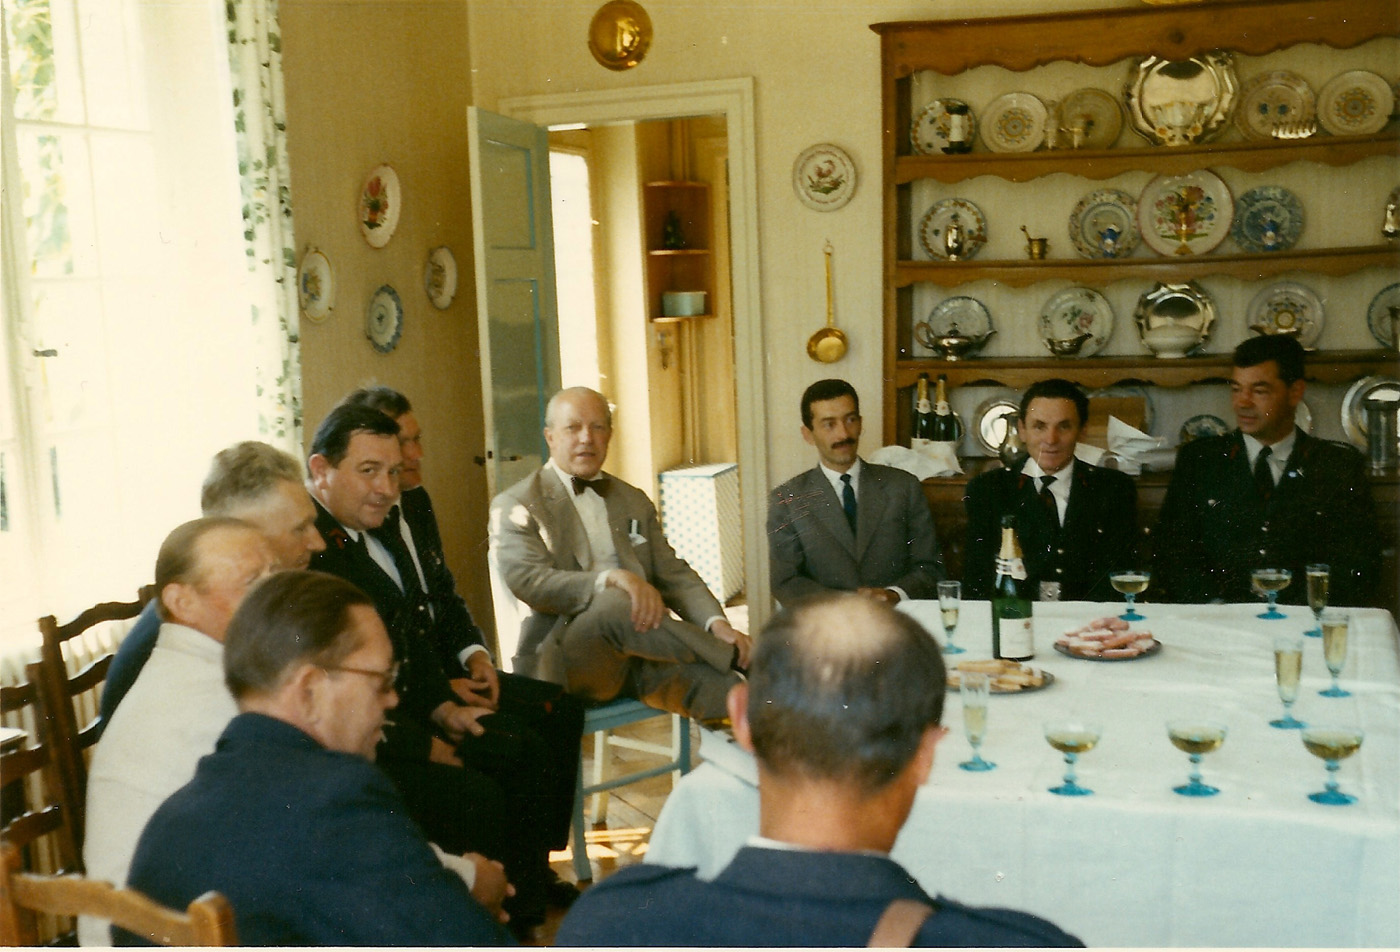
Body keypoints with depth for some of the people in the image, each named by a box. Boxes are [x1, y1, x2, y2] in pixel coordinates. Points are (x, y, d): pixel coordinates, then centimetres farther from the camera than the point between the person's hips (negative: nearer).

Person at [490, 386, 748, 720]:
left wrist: (717, 623, -5)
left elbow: (673, 574, 16)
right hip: (559, 661, -4)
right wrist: (610, 580, -28)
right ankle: (730, 655, -18)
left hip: (638, 649, 5)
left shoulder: (634, 502, 23)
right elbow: (527, 581, -13)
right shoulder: (515, 506, 4)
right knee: (614, 604, -35)